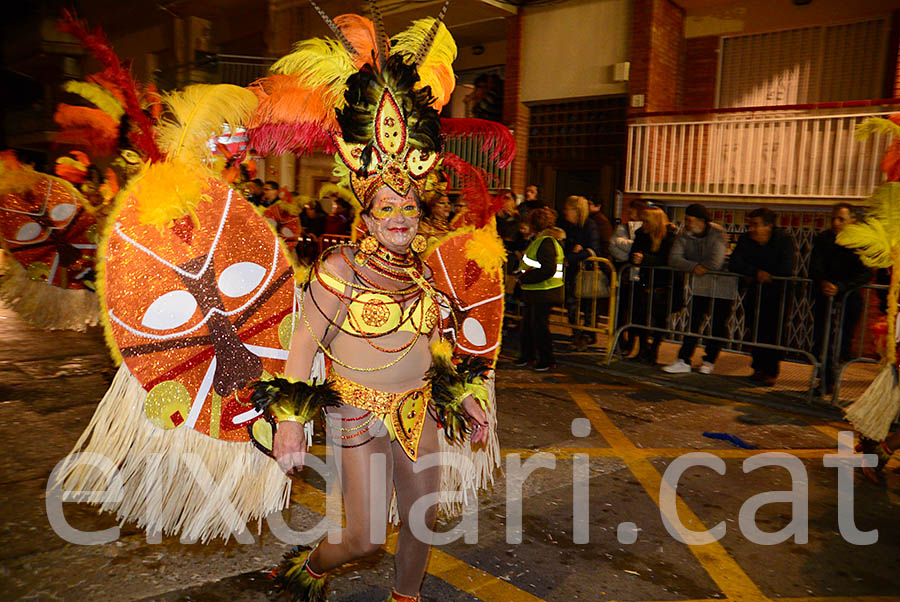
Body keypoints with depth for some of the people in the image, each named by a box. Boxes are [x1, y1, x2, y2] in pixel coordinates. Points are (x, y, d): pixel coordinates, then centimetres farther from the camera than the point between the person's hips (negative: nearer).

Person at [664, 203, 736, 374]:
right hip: (700, 284, 4)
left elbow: (716, 263, -31)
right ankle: (684, 361, -1)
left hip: (722, 283, -4)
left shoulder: (717, 234, -19)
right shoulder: (684, 235, -4)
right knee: (693, 321, -1)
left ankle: (709, 361, 17)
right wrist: (694, 267, -28)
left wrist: (700, 268, -16)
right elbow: (674, 258, -16)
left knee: (718, 324, 2)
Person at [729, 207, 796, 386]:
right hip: (755, 291, 3)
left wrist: (757, 276, -20)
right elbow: (733, 264, -16)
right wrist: (756, 272, -30)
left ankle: (771, 371, 2)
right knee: (756, 330, 1)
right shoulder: (745, 240, -6)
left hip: (778, 292, -3)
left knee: (773, 332, -8)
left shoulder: (784, 240, -15)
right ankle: (759, 367, 15)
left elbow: (786, 269, -26)